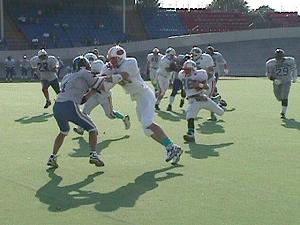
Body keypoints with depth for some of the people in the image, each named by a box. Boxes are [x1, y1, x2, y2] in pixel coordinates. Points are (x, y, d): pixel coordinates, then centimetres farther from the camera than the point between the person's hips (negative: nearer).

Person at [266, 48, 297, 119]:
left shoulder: (289, 61, -15)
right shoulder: (270, 63, -17)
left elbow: (294, 68, 5)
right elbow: (268, 74, -11)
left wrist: (294, 78, 17)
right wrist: (274, 79, -30)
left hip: (286, 82, -2)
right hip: (277, 82, 2)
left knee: (284, 97, -16)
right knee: (279, 98, 11)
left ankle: (283, 113, -7)